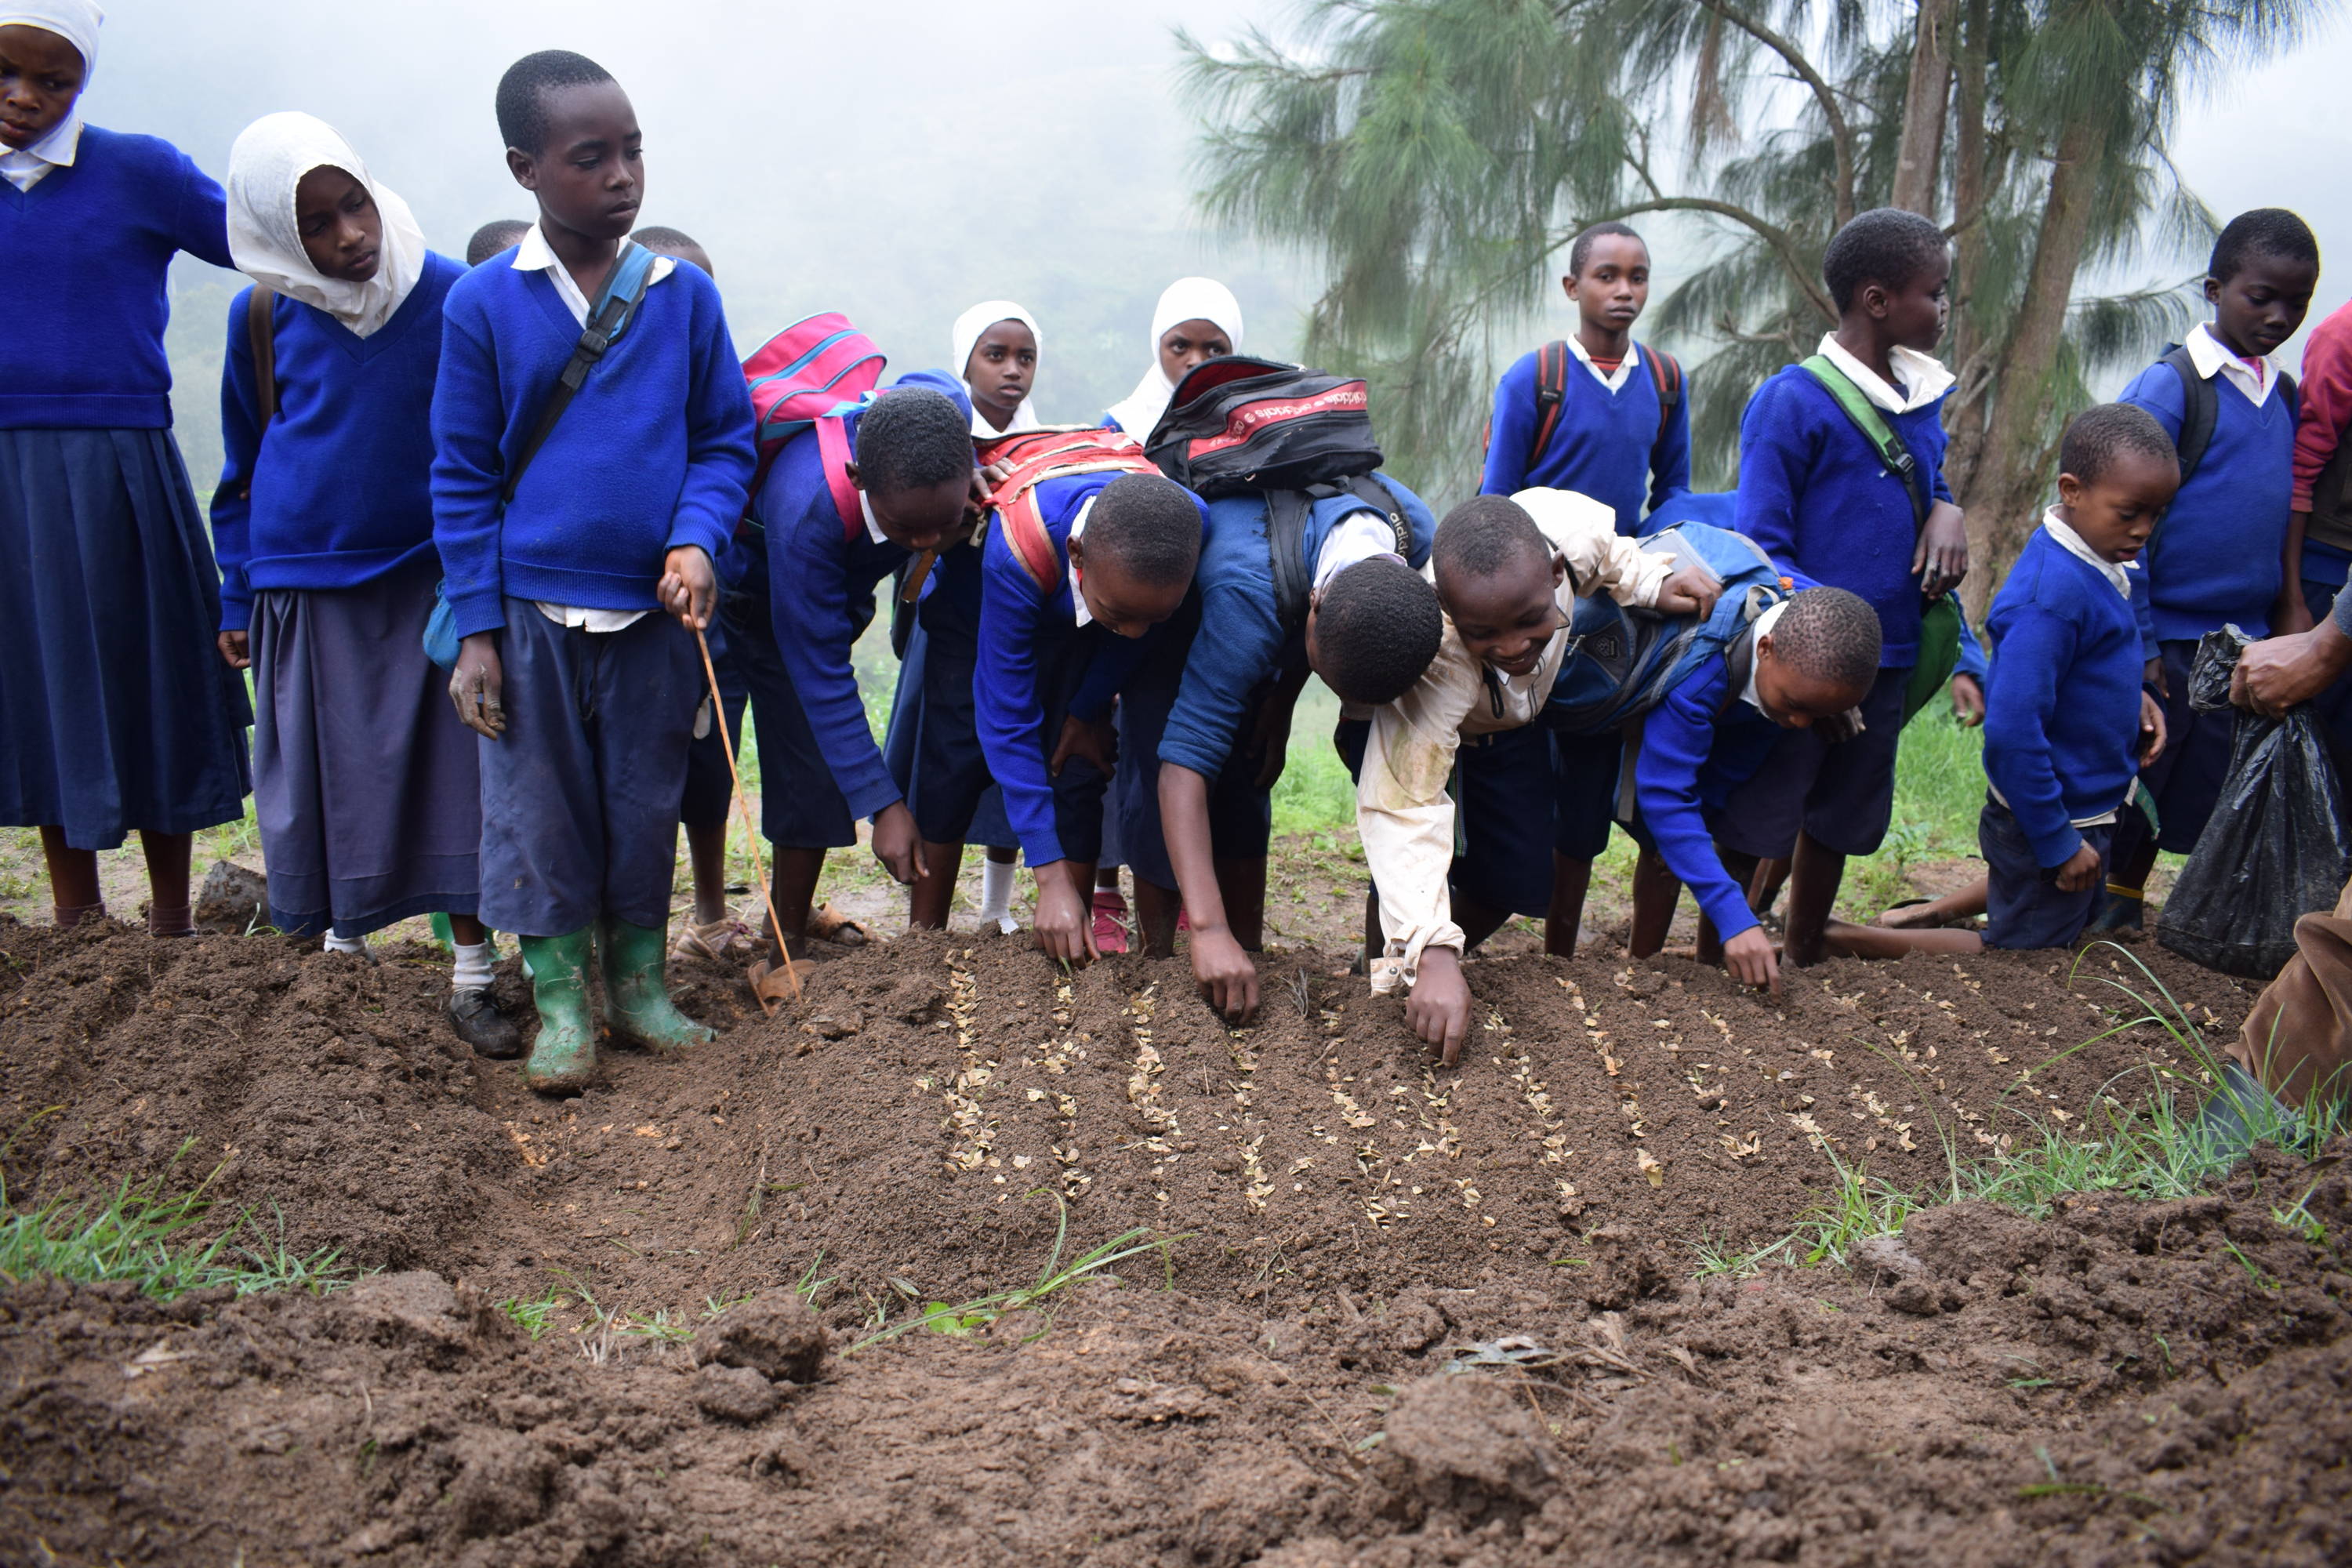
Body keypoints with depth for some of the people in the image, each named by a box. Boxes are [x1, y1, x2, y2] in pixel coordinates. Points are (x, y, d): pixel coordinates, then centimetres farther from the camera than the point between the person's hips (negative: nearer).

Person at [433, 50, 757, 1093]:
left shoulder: (684, 294, -1)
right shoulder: (482, 305, -4)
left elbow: (724, 440, 6)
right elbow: (462, 478, 0)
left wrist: (696, 540, -13)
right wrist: (475, 629, -3)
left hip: (656, 611, 1)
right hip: (531, 612, -1)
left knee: (646, 804, 11)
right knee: (539, 806, 5)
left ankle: (638, 982, 27)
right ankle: (559, 1000, 18)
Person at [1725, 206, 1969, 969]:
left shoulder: (1923, 398, 9)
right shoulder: (1792, 400, -13)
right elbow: (1761, 547, -13)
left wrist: (1947, 510, 0)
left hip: (1886, 660, 7)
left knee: (1838, 820, 18)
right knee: (1751, 823, 0)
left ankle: (1804, 961, 34)